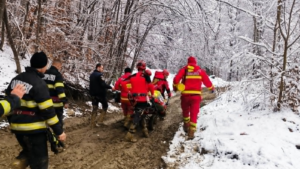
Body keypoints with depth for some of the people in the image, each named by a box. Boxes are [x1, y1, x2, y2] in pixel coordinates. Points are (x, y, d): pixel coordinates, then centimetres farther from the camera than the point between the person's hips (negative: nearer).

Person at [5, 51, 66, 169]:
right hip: (34, 129, -7)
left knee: (29, 151, 33)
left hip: (17, 127, 7)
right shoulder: (39, 84, -18)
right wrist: (59, 131, -13)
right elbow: (47, 110, -19)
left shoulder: (16, 79, 6)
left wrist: (12, 121, 25)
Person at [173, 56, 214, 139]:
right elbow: (207, 81, 7)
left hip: (185, 94, 1)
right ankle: (191, 132, -5)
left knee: (185, 111, 23)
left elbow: (176, 79, -6)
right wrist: (211, 88, 26)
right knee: (194, 114, 1)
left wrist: (175, 86, 13)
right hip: (196, 95, 0)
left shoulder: (184, 70, 4)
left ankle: (186, 126, 37)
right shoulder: (200, 71, 6)